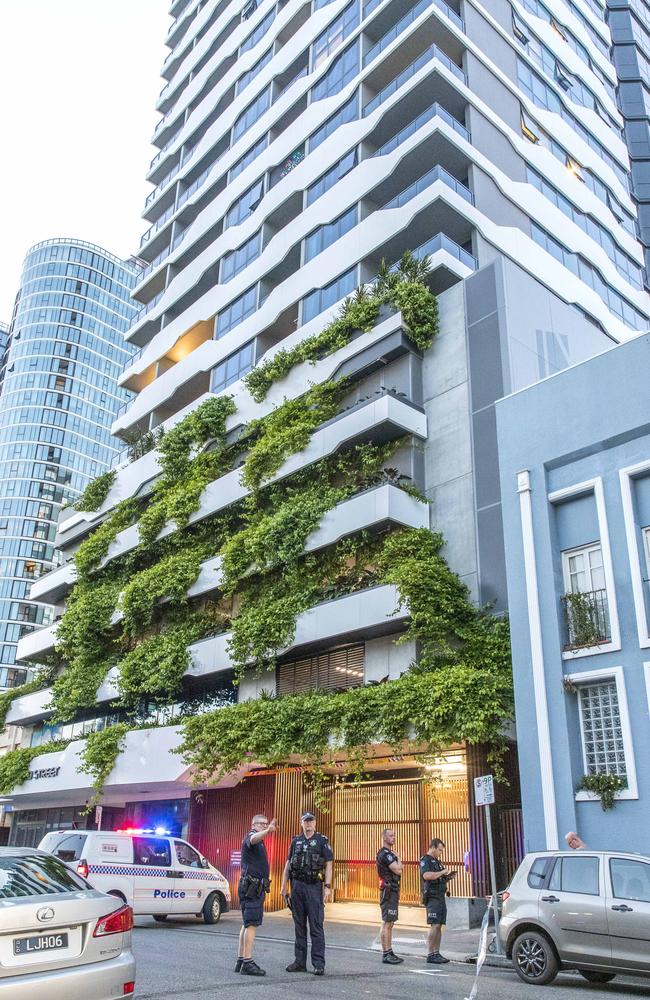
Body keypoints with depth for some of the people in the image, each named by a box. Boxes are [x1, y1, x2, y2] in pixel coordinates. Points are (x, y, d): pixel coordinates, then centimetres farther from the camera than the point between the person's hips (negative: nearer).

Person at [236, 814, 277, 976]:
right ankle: (248, 963, -14)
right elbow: (253, 839, -38)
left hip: (255, 888, 11)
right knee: (251, 924, -12)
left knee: (247, 924, 12)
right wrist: (268, 831, -56)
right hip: (252, 887, -11)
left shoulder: (259, 842, 21)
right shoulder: (251, 836, -12)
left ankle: (241, 961, 17)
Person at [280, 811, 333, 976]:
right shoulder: (295, 841, 13)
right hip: (297, 886, 4)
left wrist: (327, 887, -12)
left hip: (314, 887, -4)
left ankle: (319, 964, 0)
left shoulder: (322, 841, 1)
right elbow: (288, 864, 14)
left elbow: (329, 864, -3)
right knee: (299, 925, 10)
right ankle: (300, 962, 17)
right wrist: (284, 886, 9)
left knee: (316, 926, -4)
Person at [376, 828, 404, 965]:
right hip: (388, 891, -11)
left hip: (393, 891, 11)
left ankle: (390, 953, 17)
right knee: (386, 924, -8)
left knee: (390, 924, 12)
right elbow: (398, 870, -20)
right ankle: (386, 955, -6)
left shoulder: (389, 853, 18)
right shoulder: (385, 854, -15)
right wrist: (398, 859, -5)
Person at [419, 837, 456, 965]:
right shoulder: (425, 860, -7)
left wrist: (448, 876, 8)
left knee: (439, 926, 8)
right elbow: (426, 875, -24)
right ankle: (430, 955, -8)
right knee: (434, 926, -11)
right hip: (432, 897, -9)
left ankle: (436, 953, 12)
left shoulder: (437, 861, 21)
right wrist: (442, 872, -18)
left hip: (441, 896, 9)